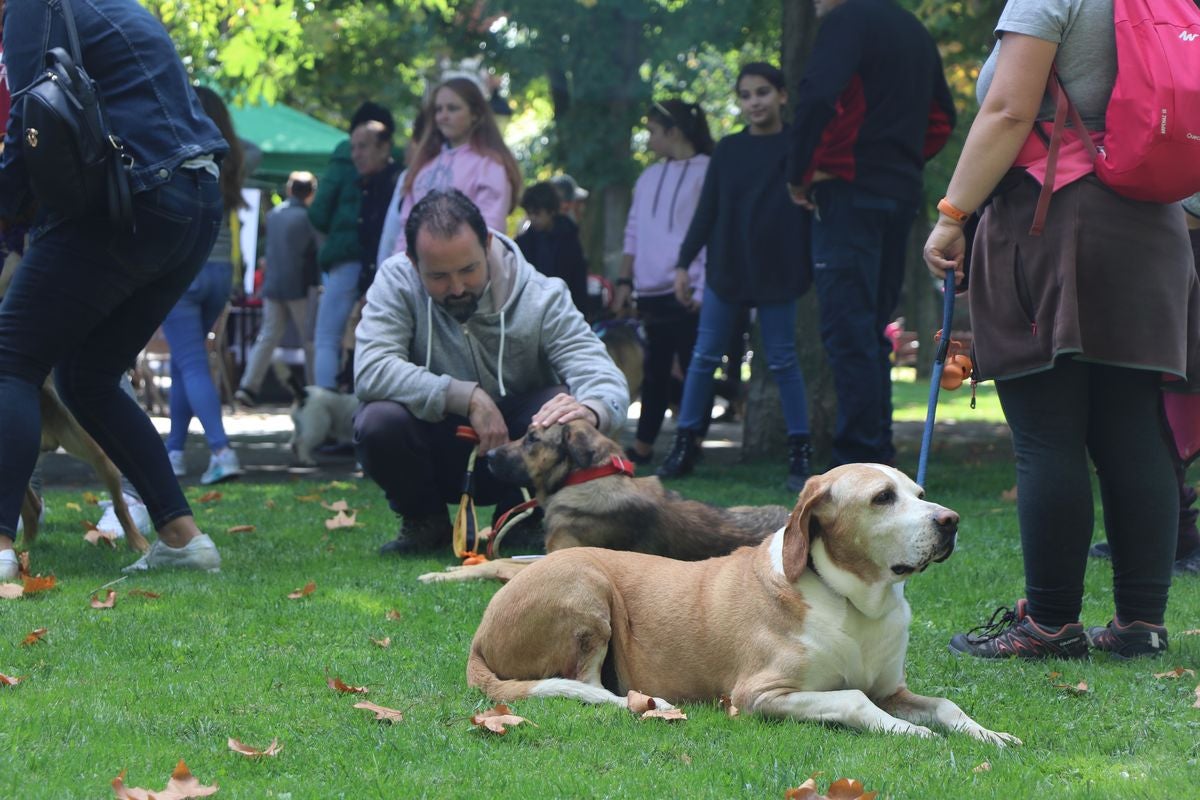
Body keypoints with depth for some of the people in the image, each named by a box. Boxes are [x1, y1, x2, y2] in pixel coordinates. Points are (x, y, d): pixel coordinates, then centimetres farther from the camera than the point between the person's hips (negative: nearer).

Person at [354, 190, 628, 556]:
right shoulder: (397, 281, -15)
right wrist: (468, 398, -34)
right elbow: (370, 371, -28)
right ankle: (425, 522, 1)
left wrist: (592, 411, -50)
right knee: (377, 422, -31)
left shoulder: (542, 296, -15)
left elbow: (606, 380, -24)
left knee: (567, 411, -30)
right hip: (433, 455, 0)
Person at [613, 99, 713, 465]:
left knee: (695, 369, -5)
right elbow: (634, 233, 21)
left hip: (688, 293, -7)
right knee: (654, 371, 13)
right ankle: (643, 445, 18)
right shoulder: (650, 177, 17)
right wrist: (624, 281, 13)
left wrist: (703, 289, -14)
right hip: (652, 293, 7)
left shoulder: (706, 172, -4)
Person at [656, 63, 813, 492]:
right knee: (704, 356, 3)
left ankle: (800, 452, 4)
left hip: (777, 274, -3)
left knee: (782, 361, 0)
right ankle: (684, 443, 9)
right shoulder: (728, 150, 7)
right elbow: (706, 212, 9)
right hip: (725, 270, 3)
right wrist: (683, 263, 6)